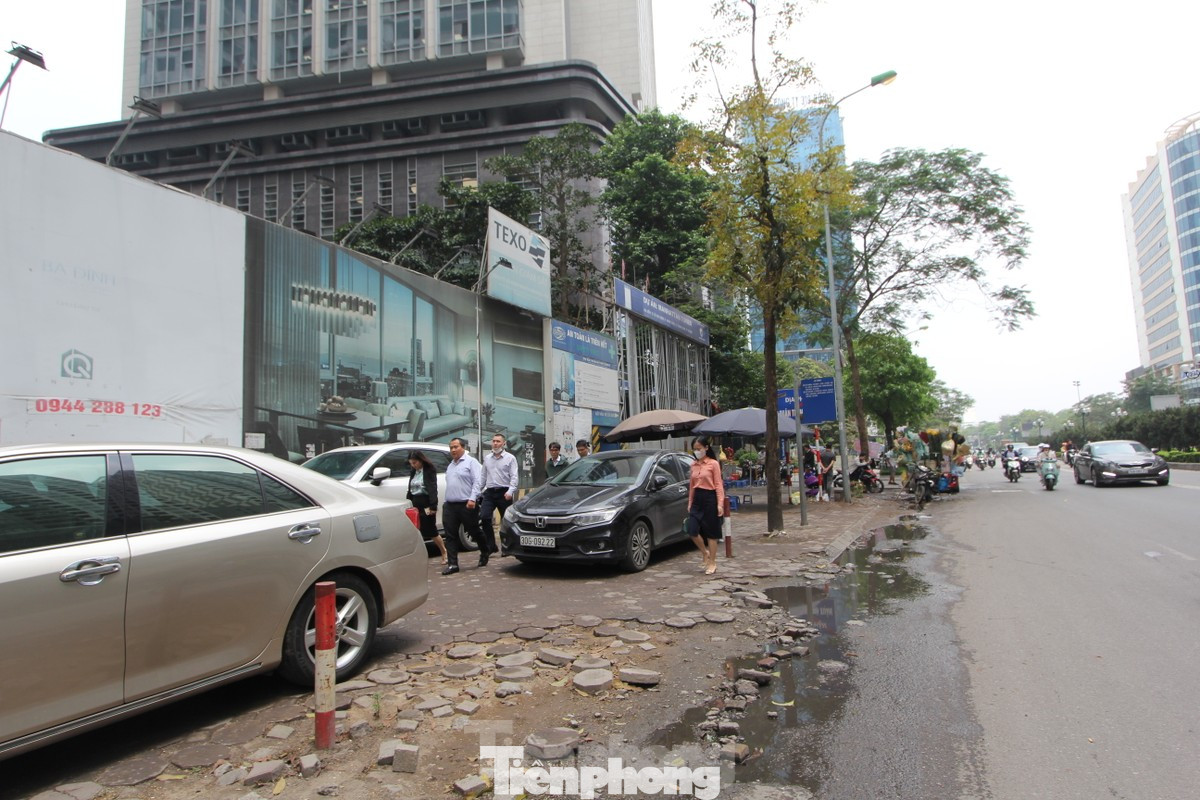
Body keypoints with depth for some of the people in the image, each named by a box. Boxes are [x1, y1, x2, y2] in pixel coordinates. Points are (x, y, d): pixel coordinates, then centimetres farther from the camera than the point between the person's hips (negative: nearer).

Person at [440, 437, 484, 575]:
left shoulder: (471, 462, -3)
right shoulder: (450, 465, 20)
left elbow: (477, 482, -12)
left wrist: (472, 499, -22)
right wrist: (446, 501, 15)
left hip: (466, 505, -6)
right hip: (450, 505, 6)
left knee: (474, 532, 6)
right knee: (450, 535, 0)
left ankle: (484, 553, 29)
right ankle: (452, 564, 3)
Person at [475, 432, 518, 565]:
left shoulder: (510, 458, 2)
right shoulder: (487, 458, 17)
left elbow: (514, 477, -6)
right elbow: (482, 477, 18)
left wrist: (510, 491, -19)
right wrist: (476, 492, 9)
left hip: (504, 493, -3)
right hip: (489, 492, 4)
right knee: (484, 517, -14)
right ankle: (491, 545, -4)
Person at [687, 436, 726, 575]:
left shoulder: (713, 464, -6)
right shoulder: (693, 465, 11)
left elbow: (718, 485, -8)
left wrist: (720, 503, -15)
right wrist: (690, 503, 14)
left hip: (710, 498, -5)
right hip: (697, 499, 5)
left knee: (711, 533, 2)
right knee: (692, 531, -4)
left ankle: (712, 563, 14)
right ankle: (705, 553, 21)